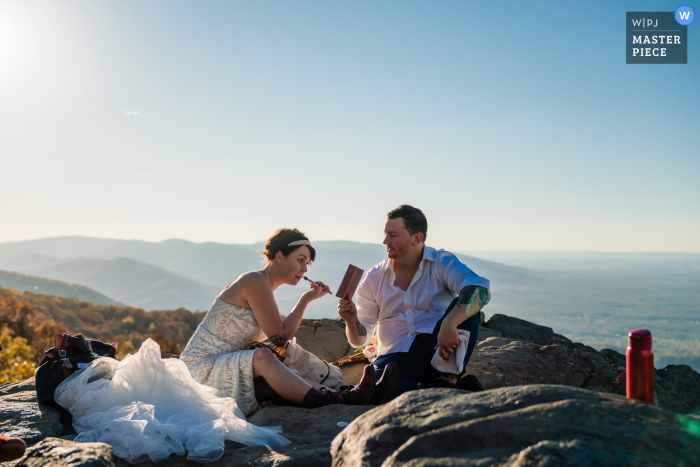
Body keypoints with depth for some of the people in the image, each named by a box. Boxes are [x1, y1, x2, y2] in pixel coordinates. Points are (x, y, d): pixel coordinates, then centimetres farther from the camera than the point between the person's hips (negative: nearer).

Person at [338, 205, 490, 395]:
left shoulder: (442, 262, 0)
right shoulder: (374, 278, 9)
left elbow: (479, 290, -23)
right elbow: (360, 339, 12)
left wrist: (449, 324, -38)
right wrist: (352, 321, -12)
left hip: (435, 351, -1)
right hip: (395, 356, 2)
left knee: (463, 306, -26)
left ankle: (449, 377, -32)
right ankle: (455, 387, -31)